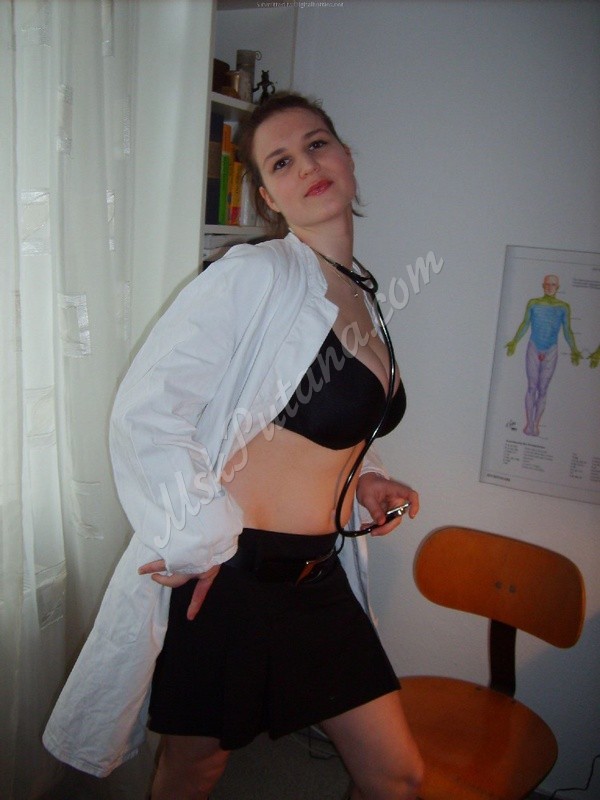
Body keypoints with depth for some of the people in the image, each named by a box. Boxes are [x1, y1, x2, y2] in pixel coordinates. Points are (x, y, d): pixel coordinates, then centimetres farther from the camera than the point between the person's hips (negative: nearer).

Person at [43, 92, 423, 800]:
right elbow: (144, 411, -21)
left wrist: (358, 477, 6)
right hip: (223, 575, -7)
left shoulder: (363, 300, 10)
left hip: (317, 576, 7)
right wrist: (201, 542, -19)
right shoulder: (252, 276, -15)